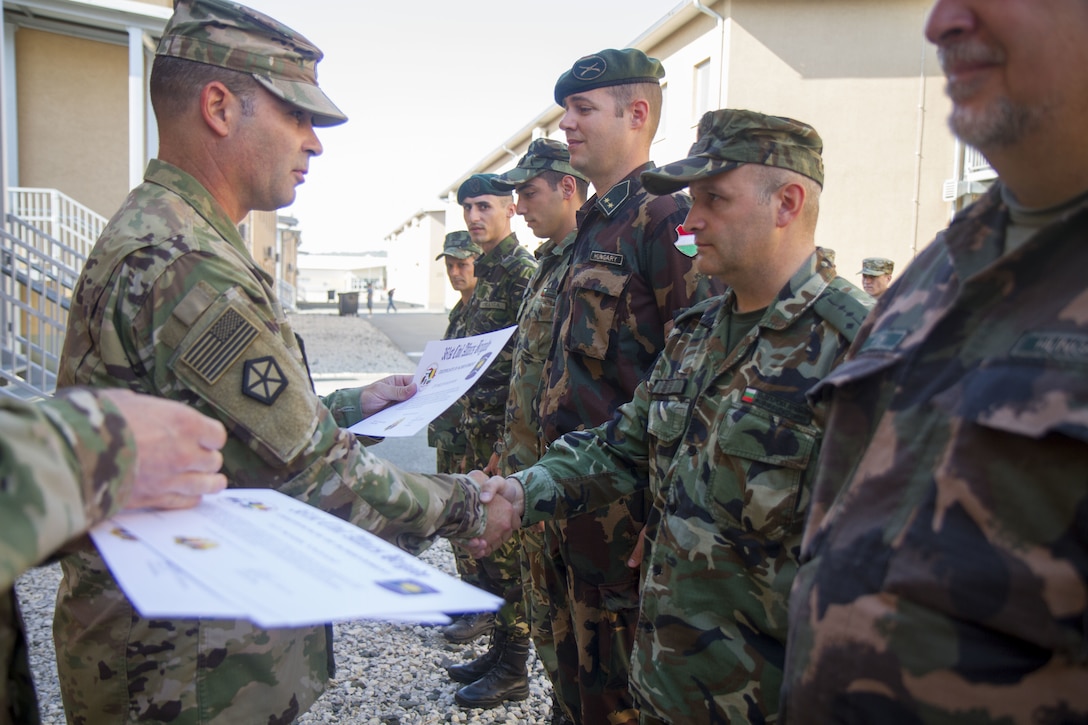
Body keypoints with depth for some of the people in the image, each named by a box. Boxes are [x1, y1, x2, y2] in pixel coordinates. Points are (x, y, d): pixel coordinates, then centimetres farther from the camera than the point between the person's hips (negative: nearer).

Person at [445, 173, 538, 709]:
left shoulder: (523, 270, -12)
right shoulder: (485, 272, 17)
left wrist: (512, 439, -21)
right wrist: (467, 414, 18)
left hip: (508, 428, -10)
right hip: (479, 425, 10)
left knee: (505, 547, -2)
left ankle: (512, 670, 11)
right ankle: (499, 650, 29)